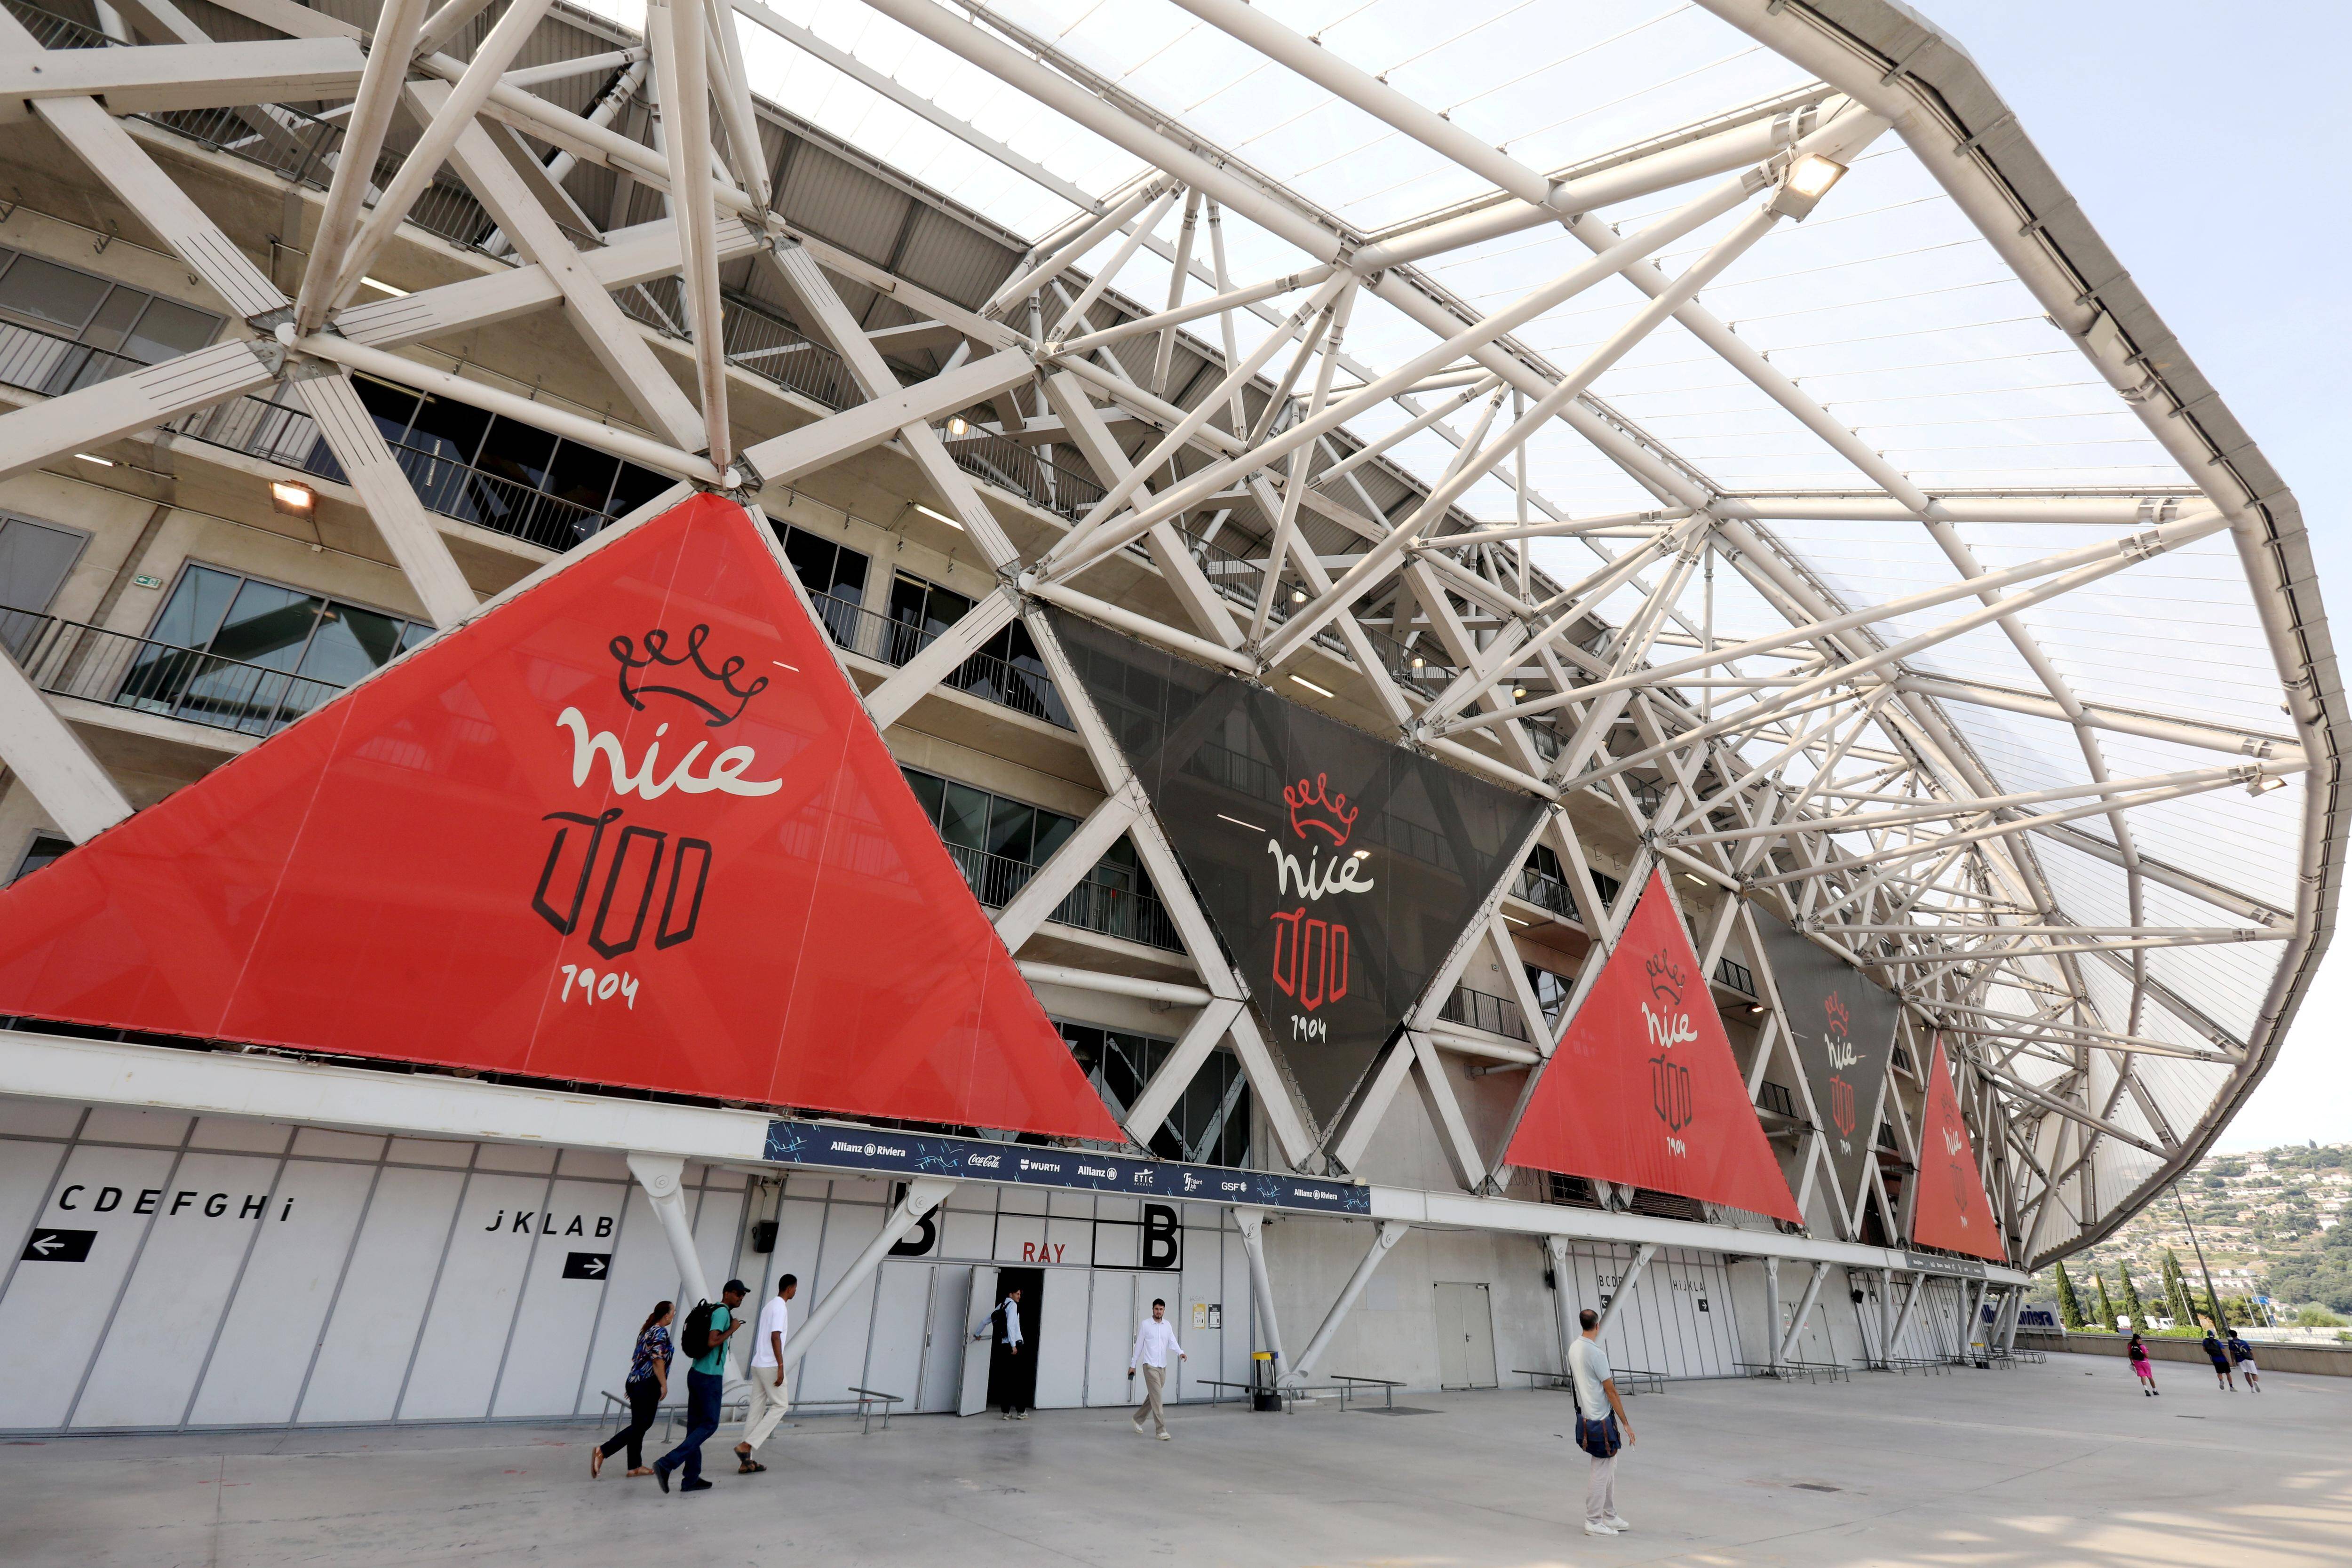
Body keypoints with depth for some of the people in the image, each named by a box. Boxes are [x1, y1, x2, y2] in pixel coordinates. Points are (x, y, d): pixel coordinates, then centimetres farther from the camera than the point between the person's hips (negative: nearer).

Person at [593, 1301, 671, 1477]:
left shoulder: (647, 1331, 14)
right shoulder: (661, 1332, -13)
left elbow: (637, 1357, 19)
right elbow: (658, 1360, -20)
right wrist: (664, 1385, -16)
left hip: (635, 1383, 10)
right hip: (647, 1386, -10)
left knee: (639, 1425, 13)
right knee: (640, 1426, -4)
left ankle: (635, 1466, 18)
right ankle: (602, 1452, -10)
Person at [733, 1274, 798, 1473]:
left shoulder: (768, 1306, 17)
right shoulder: (781, 1308, -12)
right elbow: (775, 1337, -20)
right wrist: (781, 1366, -19)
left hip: (758, 1365, 9)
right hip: (770, 1366, -9)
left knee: (756, 1410, 9)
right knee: (780, 1405, 0)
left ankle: (746, 1462, 9)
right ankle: (746, 1445, -6)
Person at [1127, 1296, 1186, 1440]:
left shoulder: (1168, 1325, 6)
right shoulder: (1145, 1324, -6)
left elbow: (1172, 1342, -4)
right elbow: (1139, 1345, -1)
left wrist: (1181, 1352, -24)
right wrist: (1133, 1365, 2)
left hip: (1163, 1367, 5)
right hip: (1150, 1365, -5)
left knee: (1153, 1396, 15)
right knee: (1157, 1397, -11)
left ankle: (1138, 1419, 35)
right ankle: (1161, 1430, -8)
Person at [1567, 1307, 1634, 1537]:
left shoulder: (1573, 1349, 6)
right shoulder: (1596, 1353, -21)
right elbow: (1611, 1391, -18)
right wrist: (1626, 1423, -9)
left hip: (1586, 1415, 9)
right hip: (1600, 1420, -9)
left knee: (1609, 1469, 19)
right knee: (1601, 1472, 1)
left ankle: (1609, 1517, 27)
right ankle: (1593, 1522, 9)